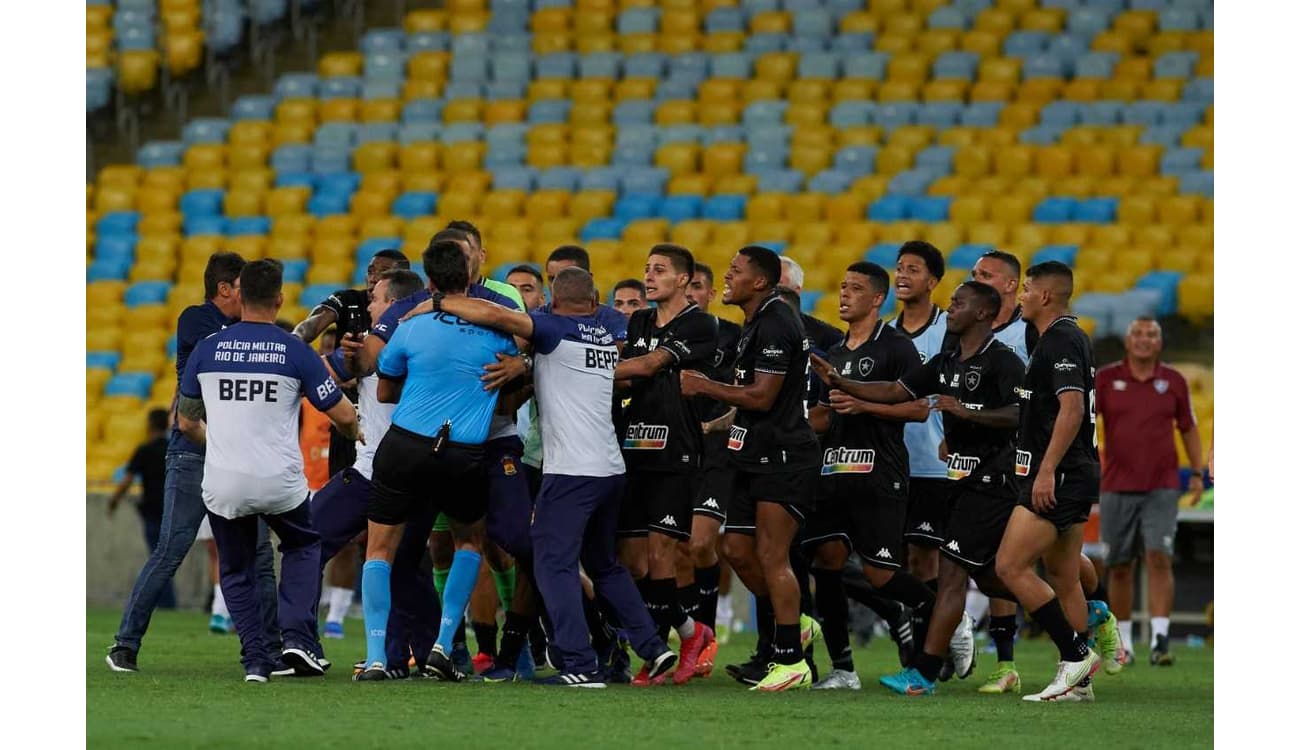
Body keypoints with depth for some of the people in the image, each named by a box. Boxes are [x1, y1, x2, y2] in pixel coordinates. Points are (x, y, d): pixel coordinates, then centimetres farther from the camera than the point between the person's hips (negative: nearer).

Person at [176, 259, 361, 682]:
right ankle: (298, 636, 8)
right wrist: (355, 435, 23)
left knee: (236, 571, 22)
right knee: (303, 547, 26)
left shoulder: (207, 349, 2)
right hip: (280, 482, -1)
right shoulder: (295, 351, -5)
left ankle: (255, 658, 9)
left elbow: (187, 423, 14)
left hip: (222, 484, 1)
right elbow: (344, 416, -1)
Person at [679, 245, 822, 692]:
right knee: (737, 549, 11)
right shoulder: (757, 324, 17)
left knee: (771, 557, -11)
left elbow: (762, 396, -20)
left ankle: (791, 662, -8)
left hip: (783, 458, -11)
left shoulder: (774, 324, -16)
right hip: (758, 456, 11)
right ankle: (793, 627, 24)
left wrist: (706, 388, -10)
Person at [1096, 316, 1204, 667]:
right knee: (1119, 567, 6)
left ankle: (1160, 641, -19)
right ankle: (1122, 642, 19)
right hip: (1117, 489, 0)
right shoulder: (1105, 378, 2)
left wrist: (1197, 473, 9)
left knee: (1159, 559, -14)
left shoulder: (1174, 381, 6)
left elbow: (1188, 429, 15)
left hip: (1161, 488, 0)